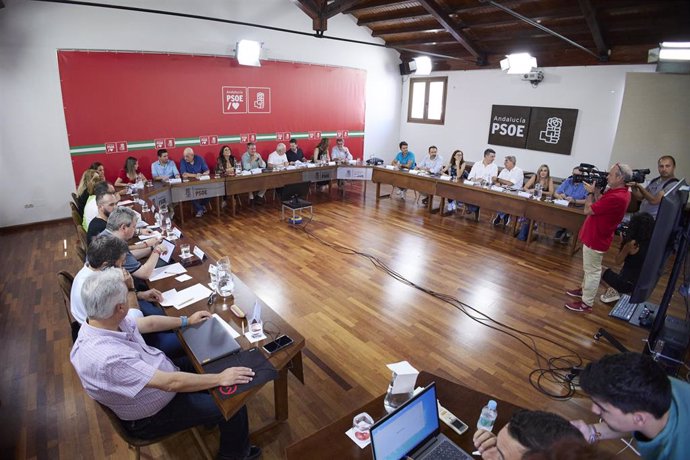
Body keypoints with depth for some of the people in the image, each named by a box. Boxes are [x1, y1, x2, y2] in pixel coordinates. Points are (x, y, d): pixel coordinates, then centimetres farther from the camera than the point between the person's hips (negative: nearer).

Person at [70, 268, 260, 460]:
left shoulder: (104, 322, -14)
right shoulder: (107, 358, -40)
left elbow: (149, 324, 4)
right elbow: (171, 383, -36)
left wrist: (186, 321, 13)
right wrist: (220, 378, -27)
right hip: (151, 417, -8)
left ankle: (209, 415, 41)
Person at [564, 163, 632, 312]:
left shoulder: (616, 197, -30)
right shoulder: (619, 191, 2)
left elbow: (588, 210, -24)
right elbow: (599, 204, 9)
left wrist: (591, 192, -9)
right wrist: (596, 190, -2)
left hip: (596, 239, -10)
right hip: (595, 236, 10)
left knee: (592, 271, 2)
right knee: (589, 268, 25)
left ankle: (586, 304, 13)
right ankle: (584, 289, 43)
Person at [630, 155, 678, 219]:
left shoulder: (673, 184, -9)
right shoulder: (655, 180, 13)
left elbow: (654, 201, -18)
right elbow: (640, 197, 13)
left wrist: (639, 186, -18)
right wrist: (633, 187, -5)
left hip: (654, 219, -7)